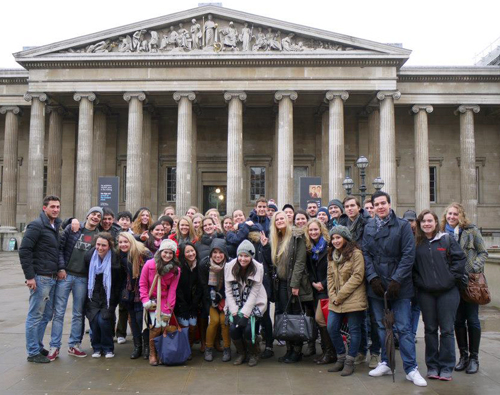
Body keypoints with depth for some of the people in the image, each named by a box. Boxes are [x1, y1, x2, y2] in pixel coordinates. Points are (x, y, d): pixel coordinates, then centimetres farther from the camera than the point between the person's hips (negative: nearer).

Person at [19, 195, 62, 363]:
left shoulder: (56, 226, 13)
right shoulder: (36, 226, -11)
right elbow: (24, 250, -15)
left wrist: (59, 268, 5)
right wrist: (29, 276, -17)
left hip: (52, 278, 8)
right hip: (40, 278, -8)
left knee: (46, 315, 15)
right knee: (35, 315, 1)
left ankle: (38, 346, 28)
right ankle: (33, 352, 10)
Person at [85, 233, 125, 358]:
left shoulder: (115, 259, -16)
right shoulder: (89, 255, -6)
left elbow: (120, 282, -3)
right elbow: (87, 275, 10)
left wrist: (114, 298, -2)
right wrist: (89, 293, 10)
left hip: (109, 297, -3)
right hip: (93, 295, 3)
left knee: (103, 320, -16)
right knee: (94, 319, -12)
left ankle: (108, 348, 7)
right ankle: (97, 348, 11)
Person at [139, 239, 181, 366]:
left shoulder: (176, 270, -5)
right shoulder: (149, 264, -10)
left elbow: (172, 290, -6)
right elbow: (142, 284, -3)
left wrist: (168, 309, -9)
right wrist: (145, 300, -11)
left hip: (165, 300, 2)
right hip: (152, 300, -2)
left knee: (165, 325, -8)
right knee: (156, 326, -13)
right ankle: (152, 354, 6)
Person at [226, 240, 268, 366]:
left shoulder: (258, 268, -13)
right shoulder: (229, 267, -9)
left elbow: (254, 293, -13)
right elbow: (228, 291, -7)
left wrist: (245, 313, -19)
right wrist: (234, 312, -14)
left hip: (254, 304, -2)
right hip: (235, 305, 2)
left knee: (248, 329, -18)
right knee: (233, 329, -15)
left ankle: (254, 354, 11)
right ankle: (241, 353, 15)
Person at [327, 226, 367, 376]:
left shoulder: (356, 253, -10)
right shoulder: (331, 255, 11)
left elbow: (357, 277, -15)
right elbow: (330, 276, 12)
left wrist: (340, 295, -14)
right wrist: (332, 296, -2)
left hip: (353, 299, -6)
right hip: (335, 301, 6)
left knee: (354, 330, 4)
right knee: (332, 328, 4)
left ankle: (349, 362, 17)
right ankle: (341, 358, 22)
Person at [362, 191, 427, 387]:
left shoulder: (402, 225, -4)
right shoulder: (369, 227, 6)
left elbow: (408, 255, -8)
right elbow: (365, 254, 4)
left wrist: (396, 280, -14)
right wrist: (373, 278, -8)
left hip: (399, 286, -3)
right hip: (376, 286, 4)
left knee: (404, 327, 0)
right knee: (382, 326, 13)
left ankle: (411, 368, 9)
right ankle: (386, 363, 25)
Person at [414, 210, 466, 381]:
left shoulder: (447, 239, 0)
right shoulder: (416, 243, 4)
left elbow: (460, 259, -2)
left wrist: (452, 278, -7)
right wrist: (418, 282, -3)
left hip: (447, 292, -1)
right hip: (426, 293, 2)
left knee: (446, 330, 2)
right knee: (430, 329, 9)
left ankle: (446, 367, 13)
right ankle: (432, 366, 20)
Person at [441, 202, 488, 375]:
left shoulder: (471, 230, -2)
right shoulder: (443, 233, 5)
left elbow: (483, 252, -1)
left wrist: (474, 268, -15)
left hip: (471, 281, -2)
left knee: (472, 320, 3)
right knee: (458, 320, 8)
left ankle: (474, 357, 16)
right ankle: (463, 355, 21)